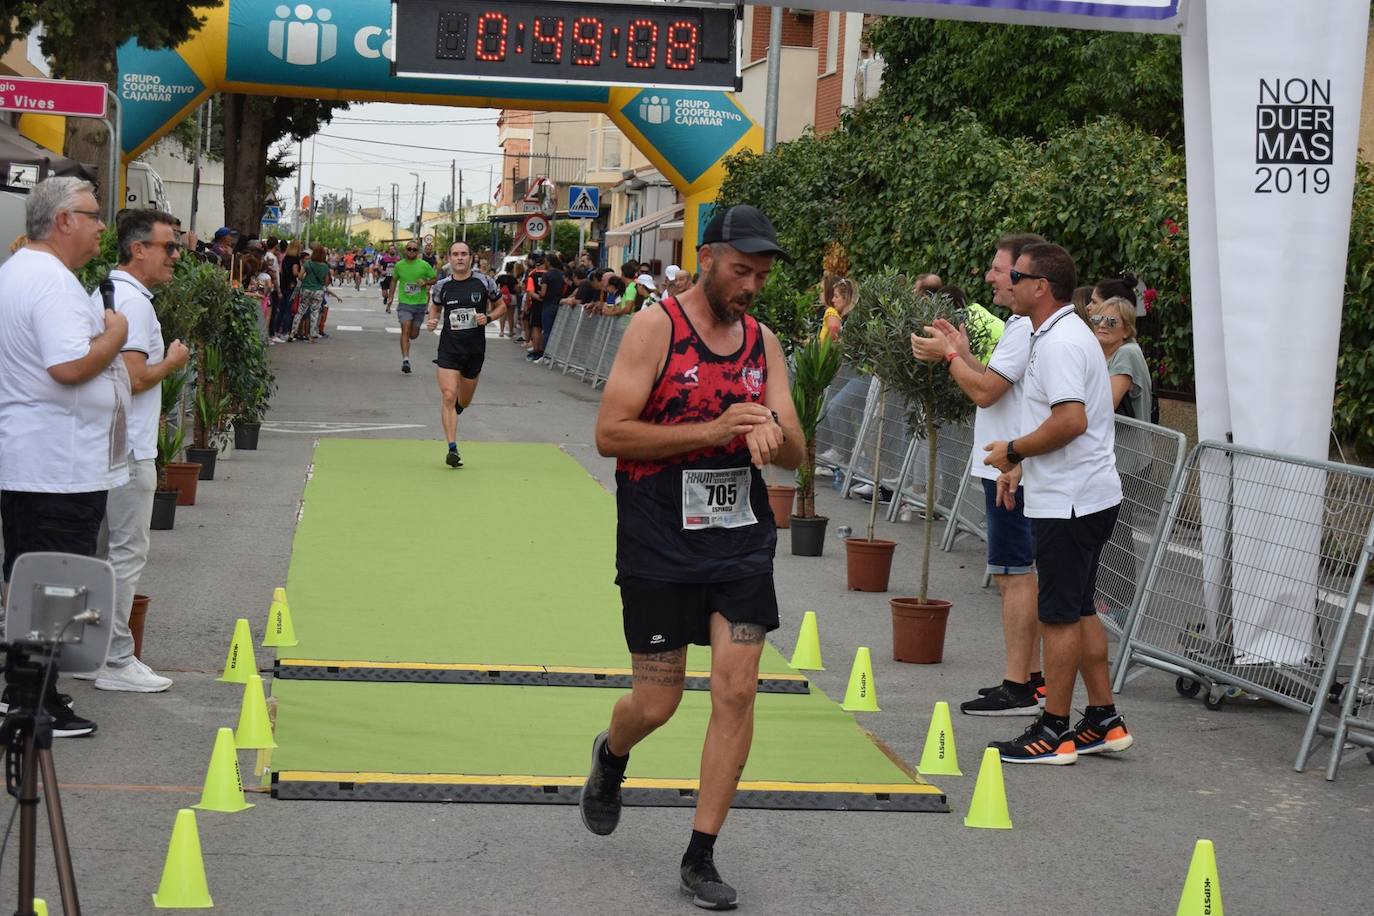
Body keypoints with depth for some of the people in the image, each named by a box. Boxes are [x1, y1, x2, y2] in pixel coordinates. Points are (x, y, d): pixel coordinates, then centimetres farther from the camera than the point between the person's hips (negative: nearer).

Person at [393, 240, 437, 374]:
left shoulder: (424, 265, -3)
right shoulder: (399, 265, 1)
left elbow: (436, 279, 6)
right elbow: (394, 280, 18)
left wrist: (426, 282, -14)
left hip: (420, 303, 1)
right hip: (404, 303, -1)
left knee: (414, 334, 9)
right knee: (405, 330, -17)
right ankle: (405, 360, -20)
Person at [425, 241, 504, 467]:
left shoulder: (484, 282, -3)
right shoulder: (442, 286, -1)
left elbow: (501, 306, 9)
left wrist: (488, 318, -10)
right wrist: (432, 321, -3)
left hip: (475, 349, 1)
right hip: (449, 349, -1)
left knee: (463, 402, 15)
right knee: (448, 396, -16)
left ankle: (453, 410, 53)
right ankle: (452, 448, -13)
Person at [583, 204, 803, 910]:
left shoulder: (763, 342, 8)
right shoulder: (656, 326, -8)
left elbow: (796, 455, 10)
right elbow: (609, 434, -15)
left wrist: (772, 433, -15)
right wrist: (714, 429, -21)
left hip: (742, 540, 4)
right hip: (658, 546, -4)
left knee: (737, 692, -4)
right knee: (656, 702, 3)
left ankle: (701, 858, 6)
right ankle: (611, 755, 41)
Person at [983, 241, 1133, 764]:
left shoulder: (1059, 342, -18)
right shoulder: (1062, 335, 16)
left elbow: (1071, 420, -28)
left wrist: (1013, 451, -16)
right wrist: (1022, 465, 17)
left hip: (1070, 501, -10)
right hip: (1082, 495, 10)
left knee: (1060, 614, -4)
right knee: (1079, 609, 15)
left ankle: (1053, 732, 2)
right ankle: (1104, 721, 21)